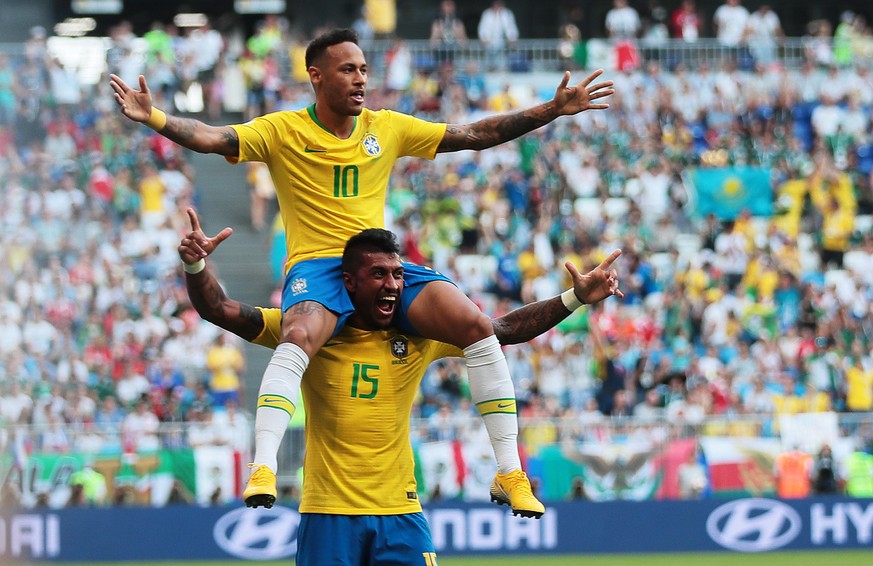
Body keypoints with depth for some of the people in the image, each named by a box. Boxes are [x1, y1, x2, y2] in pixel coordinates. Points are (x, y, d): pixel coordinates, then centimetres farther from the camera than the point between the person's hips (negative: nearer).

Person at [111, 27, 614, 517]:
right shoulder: (283, 131, 2)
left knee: (476, 324, -18)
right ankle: (263, 470, -43)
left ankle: (510, 470, -11)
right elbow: (211, 137, -11)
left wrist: (553, 110, 11)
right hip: (316, 267, -3)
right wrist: (153, 117, -29)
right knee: (300, 336, -38)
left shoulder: (388, 128, 11)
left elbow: (475, 135, 15)